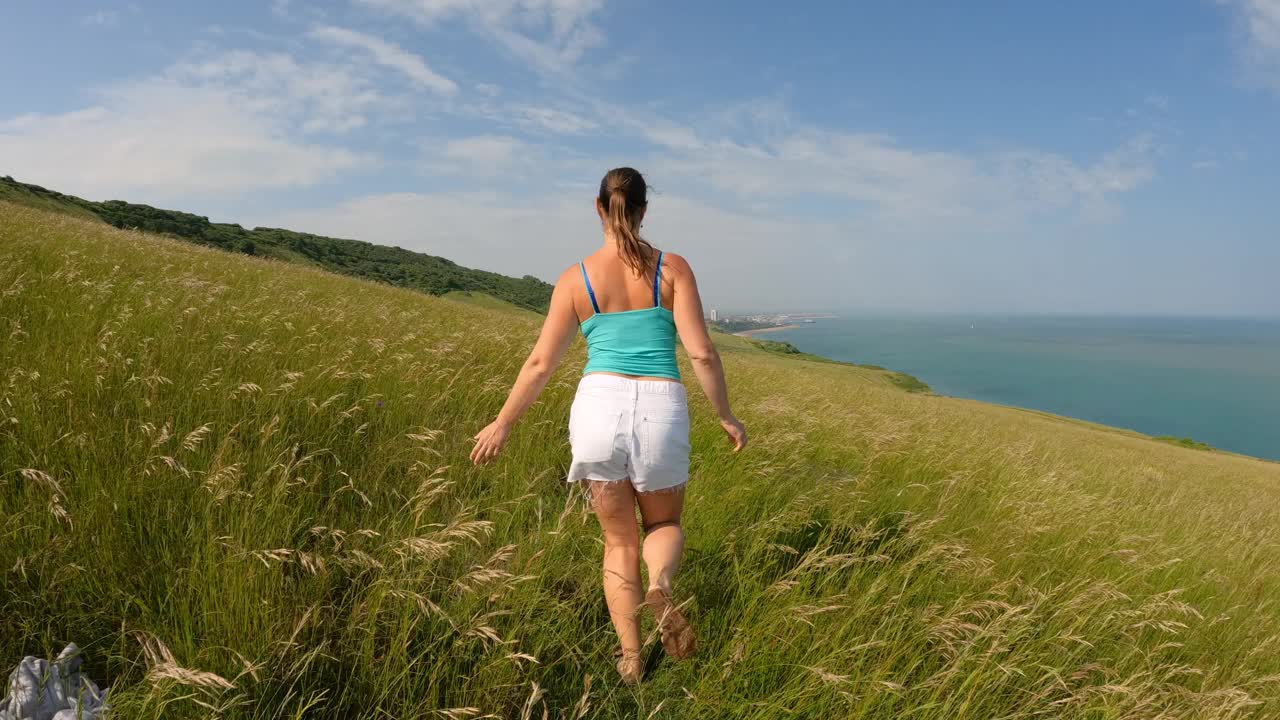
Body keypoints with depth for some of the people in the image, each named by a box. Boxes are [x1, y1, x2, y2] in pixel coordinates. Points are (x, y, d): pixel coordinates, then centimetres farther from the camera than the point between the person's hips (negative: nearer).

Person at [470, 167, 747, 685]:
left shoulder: (575, 278, 5)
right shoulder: (673, 268, 2)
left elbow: (541, 362, 4)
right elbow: (701, 353, -4)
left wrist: (502, 423, 16)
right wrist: (725, 414, 10)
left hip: (600, 406, 1)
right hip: (661, 411, 0)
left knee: (619, 542, 20)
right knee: (665, 524, 25)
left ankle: (630, 659, 12)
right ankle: (660, 587, -8)